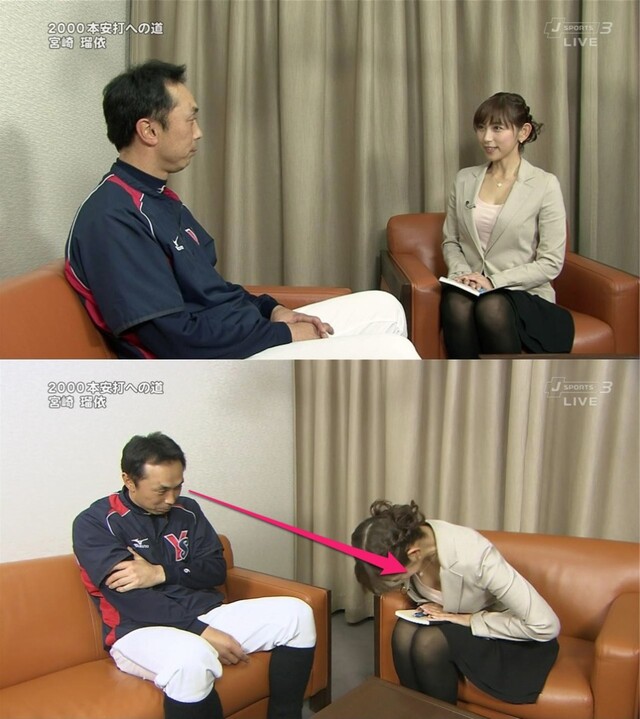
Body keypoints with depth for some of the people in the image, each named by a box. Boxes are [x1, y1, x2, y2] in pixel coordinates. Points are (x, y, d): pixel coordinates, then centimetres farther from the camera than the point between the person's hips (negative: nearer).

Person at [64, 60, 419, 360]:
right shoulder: (113, 218, -20)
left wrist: (270, 309, 3)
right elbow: (176, 338, -25)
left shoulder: (157, 196, 12)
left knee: (383, 307, 12)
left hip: (242, 337, 10)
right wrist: (282, 334, -15)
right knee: (392, 353, -14)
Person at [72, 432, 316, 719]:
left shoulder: (187, 511, 12)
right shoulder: (94, 523, -6)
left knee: (296, 614, -10)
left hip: (205, 614, 6)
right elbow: (130, 597, -16)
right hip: (141, 630, -6)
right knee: (192, 659, -40)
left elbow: (216, 570, 6)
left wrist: (161, 573, -14)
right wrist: (203, 632, -24)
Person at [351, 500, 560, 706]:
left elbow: (546, 625, -31)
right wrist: (433, 607, -14)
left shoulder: (471, 555, -36)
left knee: (428, 642, -29)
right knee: (404, 633, -25)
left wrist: (471, 620, -27)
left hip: (499, 630, -5)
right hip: (454, 616, 5)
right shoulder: (403, 546, -19)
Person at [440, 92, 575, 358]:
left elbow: (551, 263, -4)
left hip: (524, 293, -2)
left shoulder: (544, 185, -2)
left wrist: (495, 281, -13)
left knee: (492, 308, -37)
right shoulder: (464, 179, 12)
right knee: (456, 305, -34)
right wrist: (461, 273, -4)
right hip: (469, 288, 3)